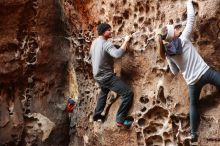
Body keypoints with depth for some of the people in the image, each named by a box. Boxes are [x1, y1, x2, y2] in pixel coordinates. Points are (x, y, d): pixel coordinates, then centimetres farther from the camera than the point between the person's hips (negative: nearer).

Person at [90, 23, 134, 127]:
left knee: (104, 91, 38)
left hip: (97, 75, 10)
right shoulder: (106, 43, -22)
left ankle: (97, 114, 44)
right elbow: (118, 54, -39)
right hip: (106, 76, -10)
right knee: (128, 93, -12)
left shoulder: (94, 42, 7)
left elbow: (91, 54, 26)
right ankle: (120, 120, -11)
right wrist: (126, 41, -28)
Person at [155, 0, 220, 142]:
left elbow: (175, 71, 15)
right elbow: (191, 18, -3)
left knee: (194, 105, 24)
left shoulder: (168, 53, 3)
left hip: (192, 81, 4)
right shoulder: (183, 39, -8)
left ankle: (194, 134, 29)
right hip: (206, 72, -4)